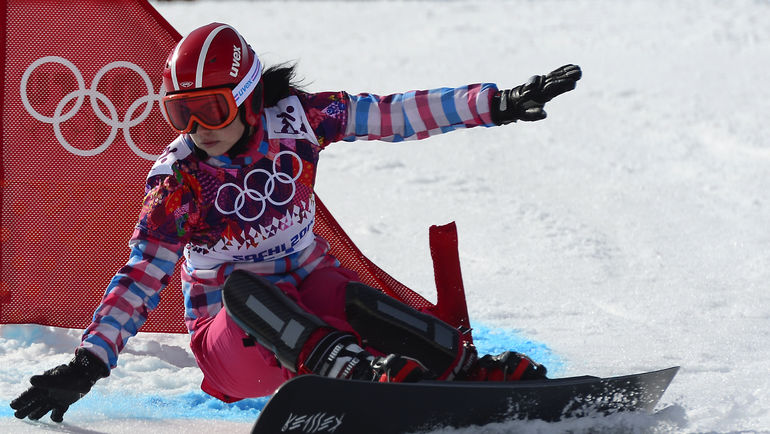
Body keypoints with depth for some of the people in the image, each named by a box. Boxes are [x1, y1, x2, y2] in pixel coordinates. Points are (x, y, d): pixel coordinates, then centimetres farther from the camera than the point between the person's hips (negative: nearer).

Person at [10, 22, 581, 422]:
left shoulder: (296, 118, -7)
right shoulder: (178, 182, -12)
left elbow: (396, 114, -5)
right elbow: (140, 282, -15)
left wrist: (498, 105, -9)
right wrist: (86, 365, -26)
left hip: (310, 290, 2)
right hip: (233, 340, -2)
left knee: (353, 302, -32)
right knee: (241, 286, -36)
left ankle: (474, 370, -36)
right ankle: (355, 372, -53)